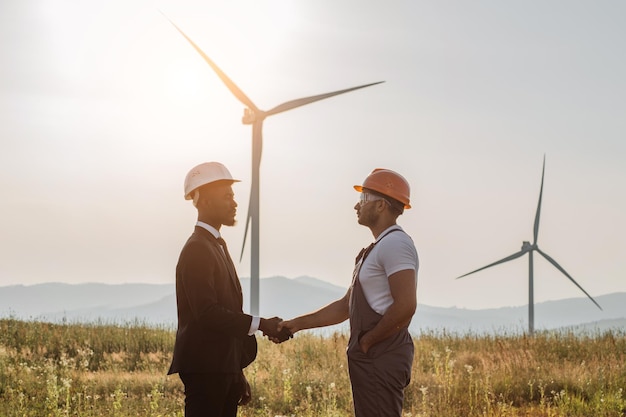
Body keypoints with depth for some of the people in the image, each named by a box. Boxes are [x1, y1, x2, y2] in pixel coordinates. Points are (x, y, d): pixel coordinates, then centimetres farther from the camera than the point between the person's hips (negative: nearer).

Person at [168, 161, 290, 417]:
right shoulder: (196, 250, -12)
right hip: (204, 368, -10)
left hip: (223, 367, 10)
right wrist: (260, 325, -19)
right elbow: (207, 312, -22)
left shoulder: (216, 246, 18)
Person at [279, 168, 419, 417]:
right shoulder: (376, 249, 19)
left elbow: (405, 305, -24)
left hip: (382, 358, -10)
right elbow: (346, 306, 21)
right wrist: (297, 324, 15)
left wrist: (367, 340, -13)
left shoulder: (395, 244, -13)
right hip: (370, 358, 10)